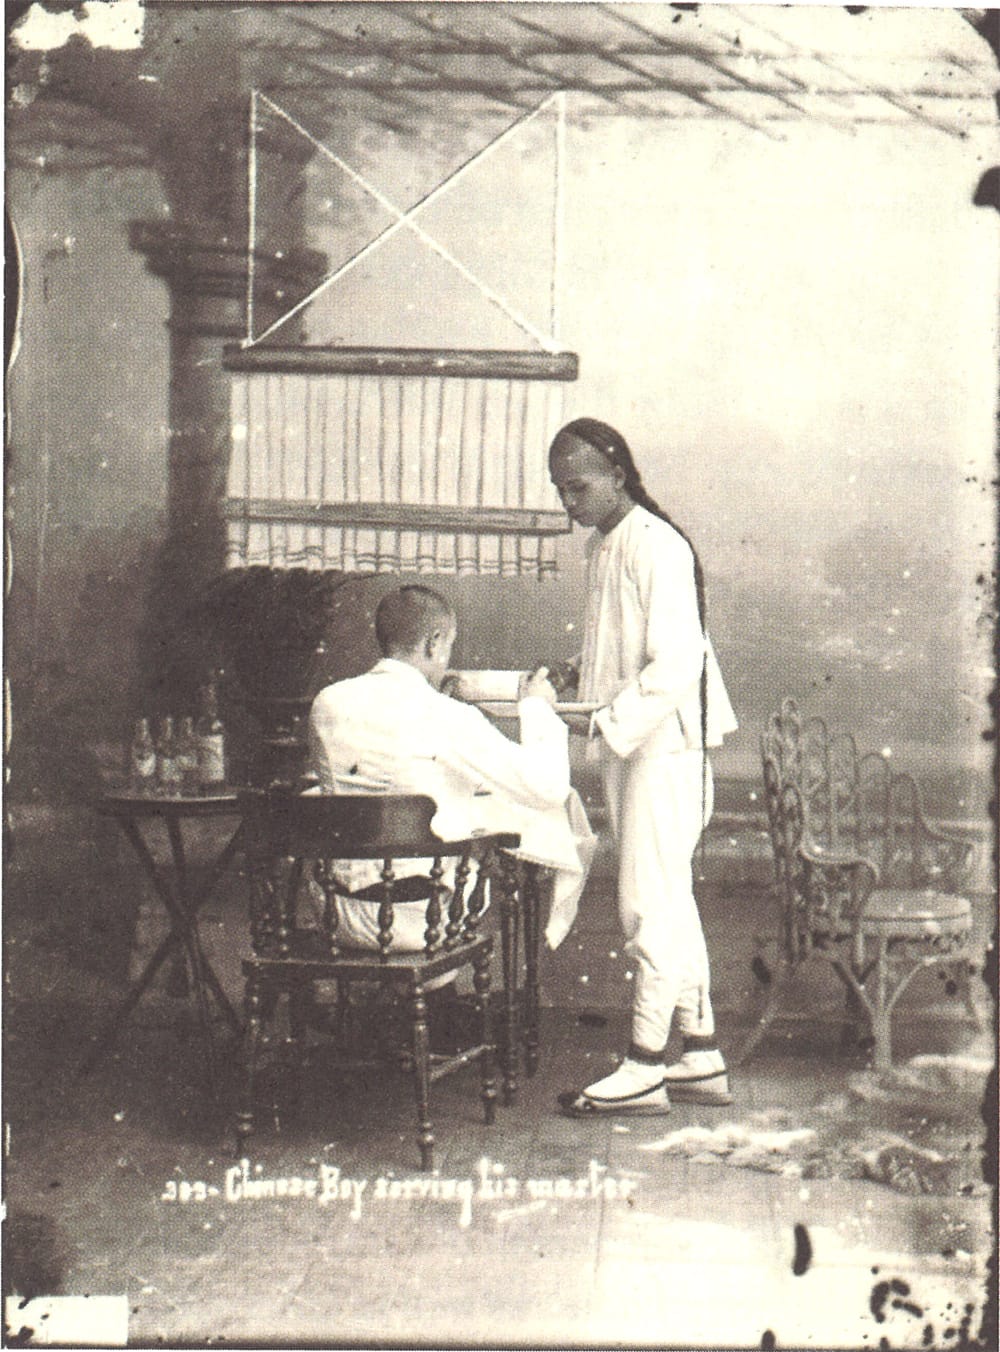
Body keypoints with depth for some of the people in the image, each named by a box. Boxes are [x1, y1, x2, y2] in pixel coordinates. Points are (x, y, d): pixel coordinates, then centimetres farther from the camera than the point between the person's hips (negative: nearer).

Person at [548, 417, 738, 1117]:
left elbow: (677, 665, -22)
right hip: (626, 745, 10)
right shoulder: (601, 546, 14)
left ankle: (644, 1070, 0)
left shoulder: (656, 546, -15)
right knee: (670, 901, 13)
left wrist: (611, 723, -24)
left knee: (651, 902, -6)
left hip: (665, 744, -10)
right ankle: (702, 1058, 20)